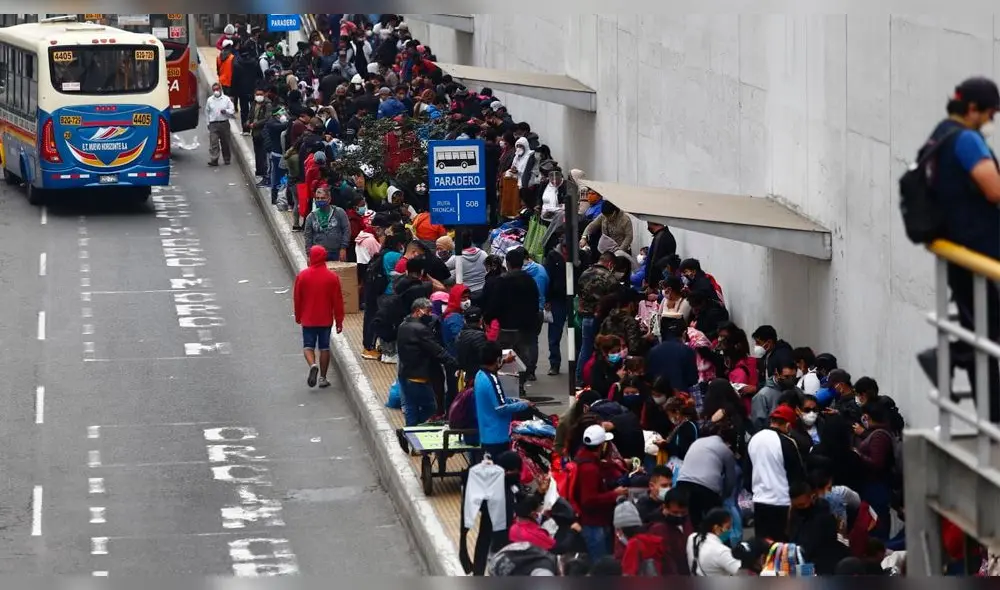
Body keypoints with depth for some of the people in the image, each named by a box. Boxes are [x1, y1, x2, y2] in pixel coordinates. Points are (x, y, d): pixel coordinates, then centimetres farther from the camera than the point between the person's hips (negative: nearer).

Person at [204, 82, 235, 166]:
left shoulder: (226, 99, 4)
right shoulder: (209, 100, 8)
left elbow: (232, 110, 4)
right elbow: (207, 112, 15)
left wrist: (226, 111, -16)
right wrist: (208, 123, 10)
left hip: (224, 123, 0)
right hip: (213, 124, 0)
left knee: (225, 143, 8)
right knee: (213, 143, -11)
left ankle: (227, 159, 21)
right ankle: (213, 160, -13)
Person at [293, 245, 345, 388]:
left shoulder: (302, 276, -8)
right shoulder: (332, 277, -7)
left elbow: (297, 298, 0)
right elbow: (337, 301, -4)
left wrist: (298, 317, 14)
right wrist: (339, 321, 5)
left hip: (308, 319, -1)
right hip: (326, 320, 1)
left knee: (308, 346, 8)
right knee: (324, 347, 9)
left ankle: (313, 365, -20)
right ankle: (323, 378, 10)